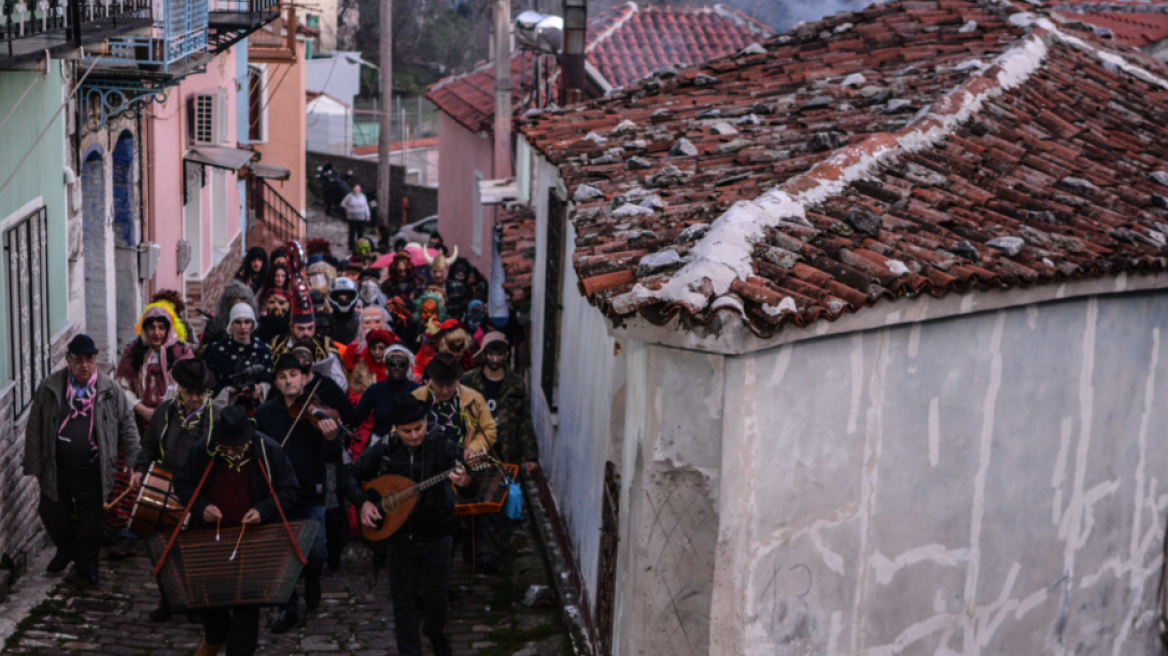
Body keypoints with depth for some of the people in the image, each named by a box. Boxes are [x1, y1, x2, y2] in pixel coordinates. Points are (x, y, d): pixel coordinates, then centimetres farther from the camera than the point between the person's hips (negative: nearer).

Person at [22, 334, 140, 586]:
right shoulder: (49, 388, -3)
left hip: (92, 470, -1)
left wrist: (133, 461, 0)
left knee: (91, 519, 7)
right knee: (52, 514, 14)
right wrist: (34, 464, 0)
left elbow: (127, 423, 3)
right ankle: (65, 550, 42)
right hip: (56, 468, 1)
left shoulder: (109, 390, -4)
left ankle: (87, 564, 27)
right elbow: (34, 427, 1)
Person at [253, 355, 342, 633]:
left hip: (311, 496, -2)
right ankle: (288, 609, 21)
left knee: (316, 552, -6)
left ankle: (312, 579, 28)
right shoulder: (265, 413, 4)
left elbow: (331, 458, -11)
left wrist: (331, 439, -33)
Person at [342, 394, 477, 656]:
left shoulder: (442, 447, -15)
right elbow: (349, 475, 2)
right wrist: (363, 502, -15)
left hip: (435, 537, -1)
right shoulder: (385, 450, -8)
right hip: (400, 534, 2)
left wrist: (465, 481, -50)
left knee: (435, 595, 10)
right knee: (403, 600, 8)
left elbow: (471, 489, -25)